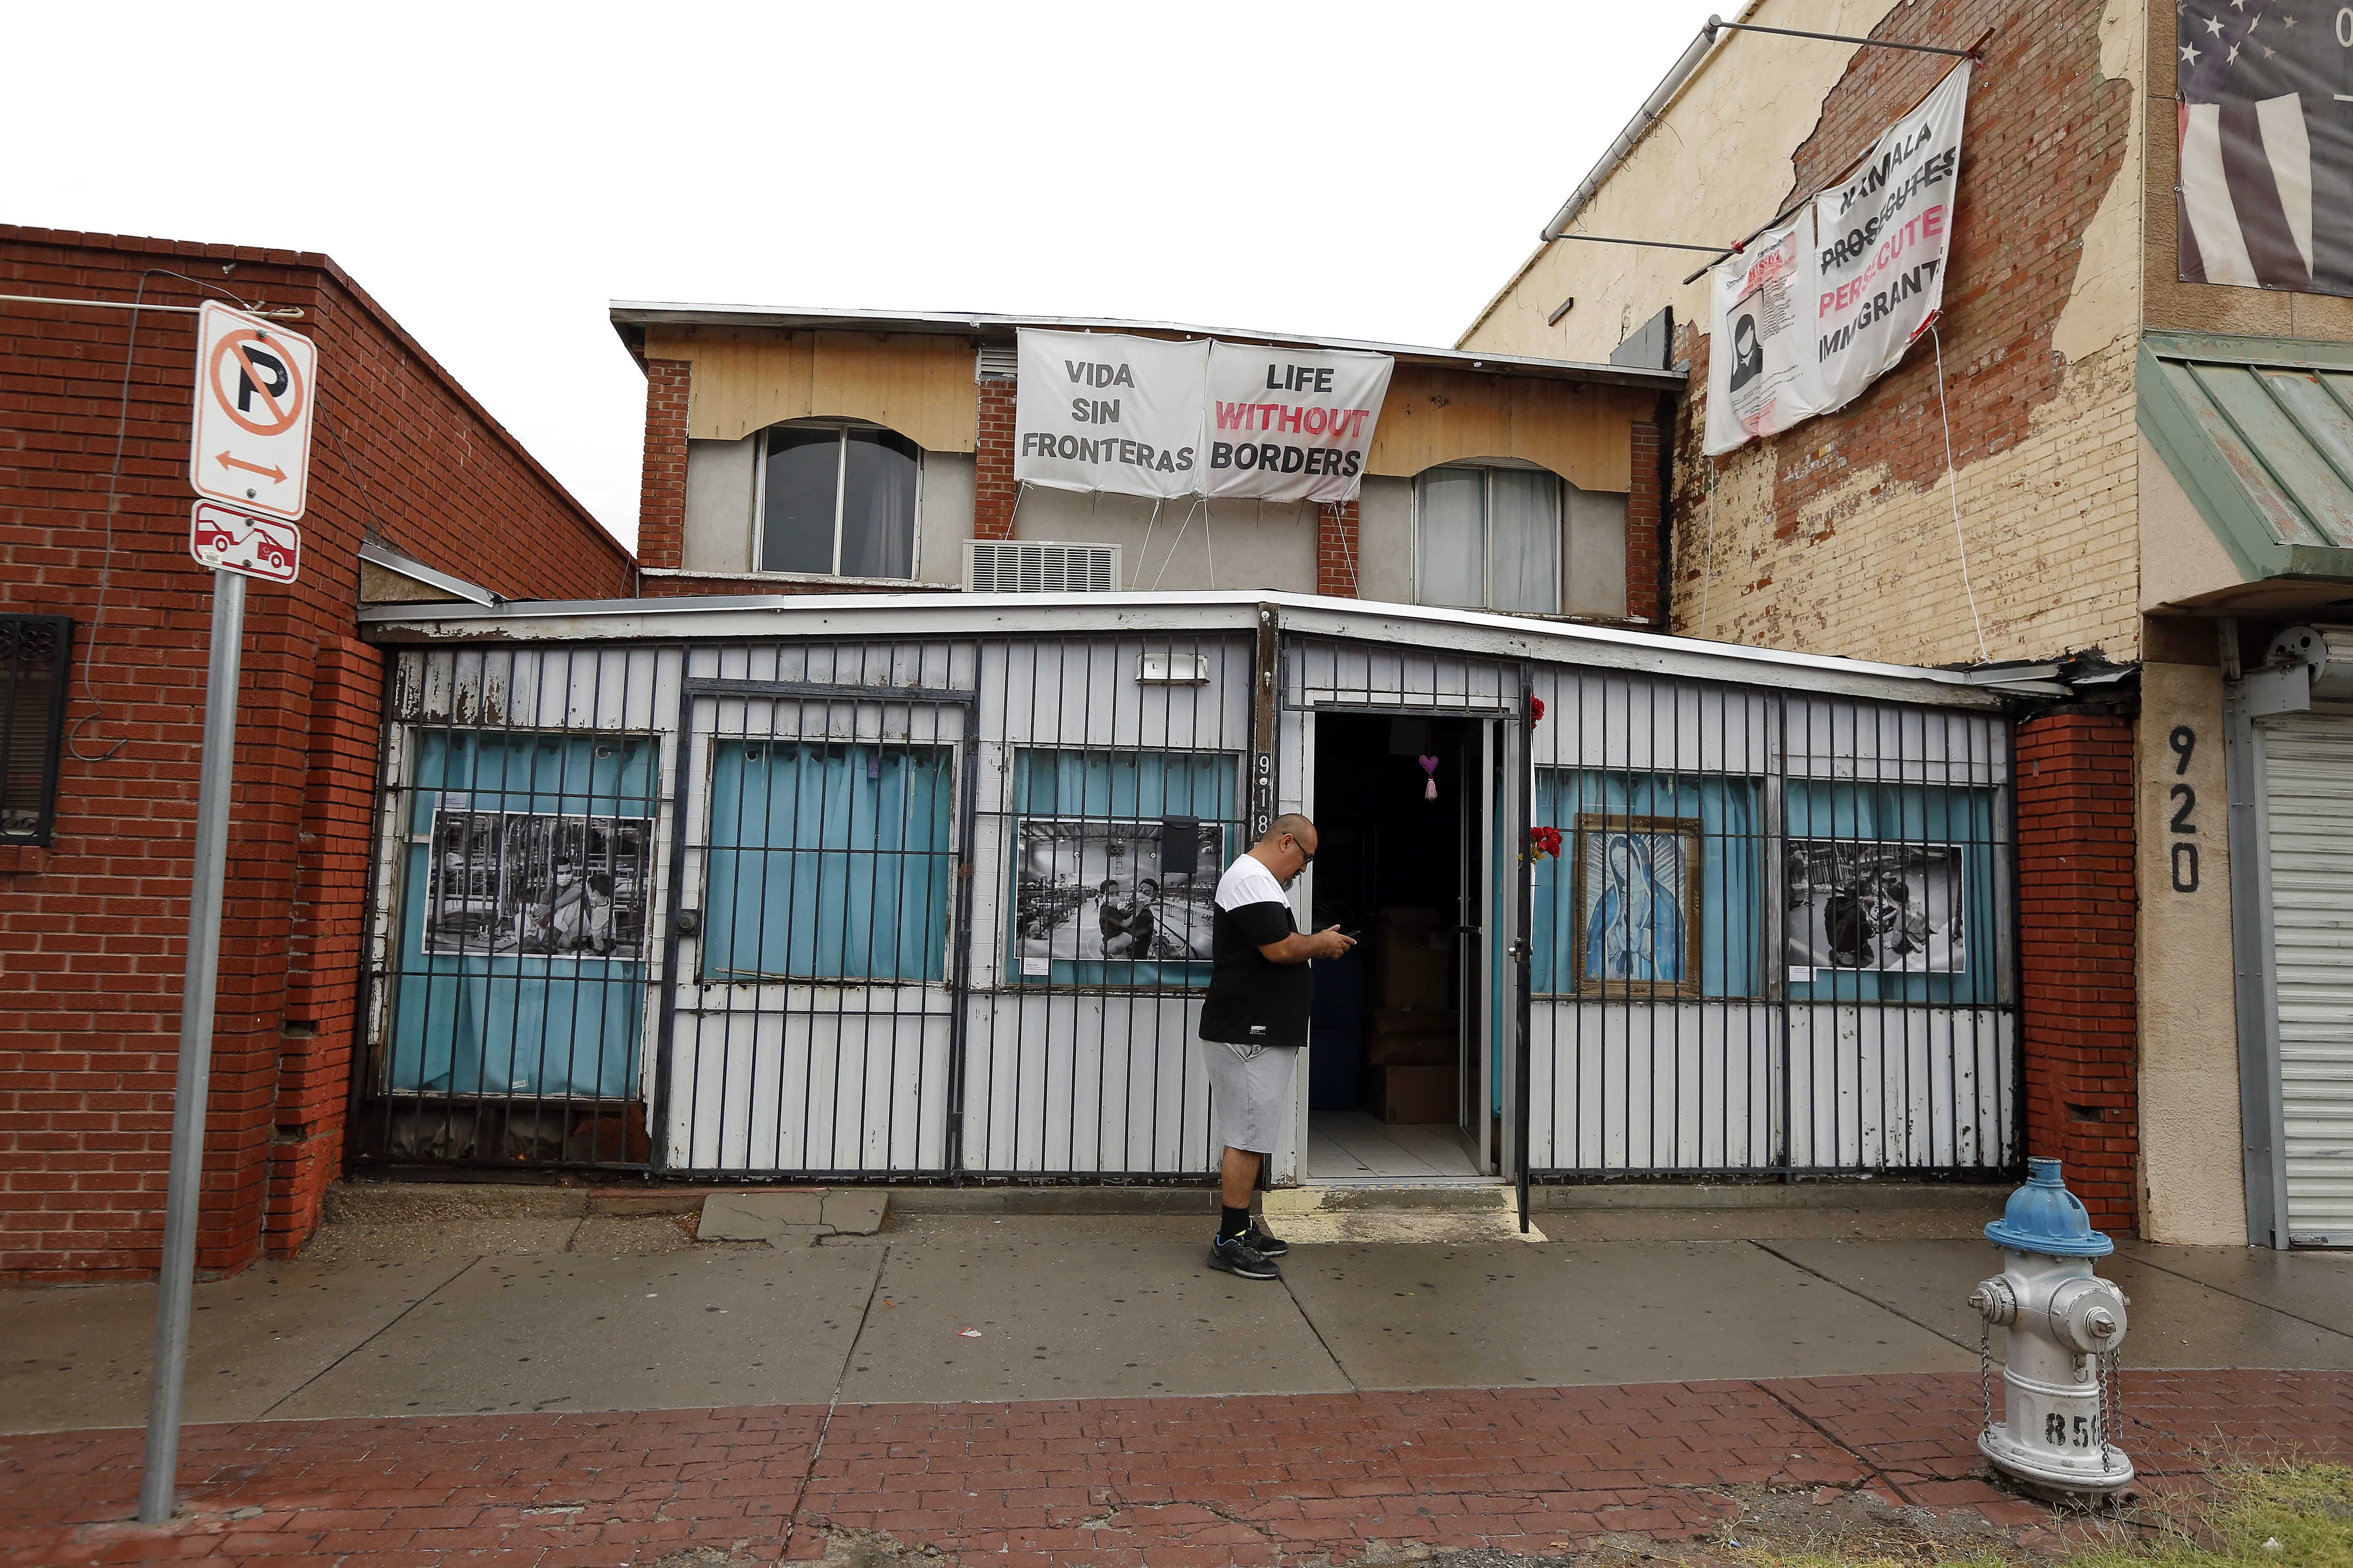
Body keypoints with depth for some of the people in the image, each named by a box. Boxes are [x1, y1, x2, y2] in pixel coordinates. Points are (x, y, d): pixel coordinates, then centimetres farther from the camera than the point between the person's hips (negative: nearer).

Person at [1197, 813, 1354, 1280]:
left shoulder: (1259, 880, 22)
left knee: (1253, 1136, 14)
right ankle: (1229, 1241, 0)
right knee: (1248, 1137, -6)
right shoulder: (1250, 880, -15)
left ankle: (1241, 1228, 22)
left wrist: (1315, 943, 13)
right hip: (1250, 1035, -11)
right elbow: (1280, 949, -21)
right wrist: (1321, 944, -5)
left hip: (1261, 1034, 11)